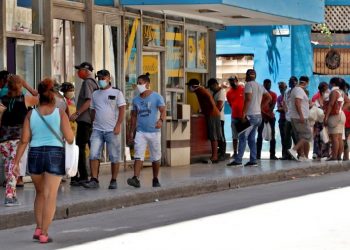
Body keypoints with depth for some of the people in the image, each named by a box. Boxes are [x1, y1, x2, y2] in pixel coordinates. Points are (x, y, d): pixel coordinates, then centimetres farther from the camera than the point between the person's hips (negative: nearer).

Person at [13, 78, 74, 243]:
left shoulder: (31, 114, 1)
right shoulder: (60, 113, -3)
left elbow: (24, 140, -2)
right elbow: (70, 139, -5)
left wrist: (16, 161, 2)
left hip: (35, 155, 2)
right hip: (55, 155, -2)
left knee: (40, 193, 21)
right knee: (50, 196, 1)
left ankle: (38, 228, 15)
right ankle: (44, 234, -2)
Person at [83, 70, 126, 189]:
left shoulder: (116, 93, 2)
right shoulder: (95, 94, 14)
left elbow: (122, 110, -4)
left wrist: (118, 125, -14)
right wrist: (92, 125, 10)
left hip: (112, 130, -3)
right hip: (97, 130, 3)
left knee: (114, 157, 1)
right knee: (93, 155, -9)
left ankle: (113, 181, 9)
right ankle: (94, 180, -8)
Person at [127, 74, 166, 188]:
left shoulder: (156, 97, -2)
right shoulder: (136, 100, 10)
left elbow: (163, 111, -9)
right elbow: (134, 116, 16)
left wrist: (161, 120, -31)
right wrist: (131, 132, 13)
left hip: (154, 132, -2)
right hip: (140, 132, 2)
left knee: (156, 157, 8)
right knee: (138, 156, -12)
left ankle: (155, 179, 20)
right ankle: (136, 179, -22)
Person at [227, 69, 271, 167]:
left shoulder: (249, 85, -9)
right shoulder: (260, 86, 16)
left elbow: (248, 99, -21)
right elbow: (269, 97, 20)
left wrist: (244, 113, -20)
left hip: (250, 115, -8)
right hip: (258, 115, 8)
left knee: (242, 137, -7)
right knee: (251, 138, 11)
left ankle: (238, 160, -11)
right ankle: (253, 160, 6)